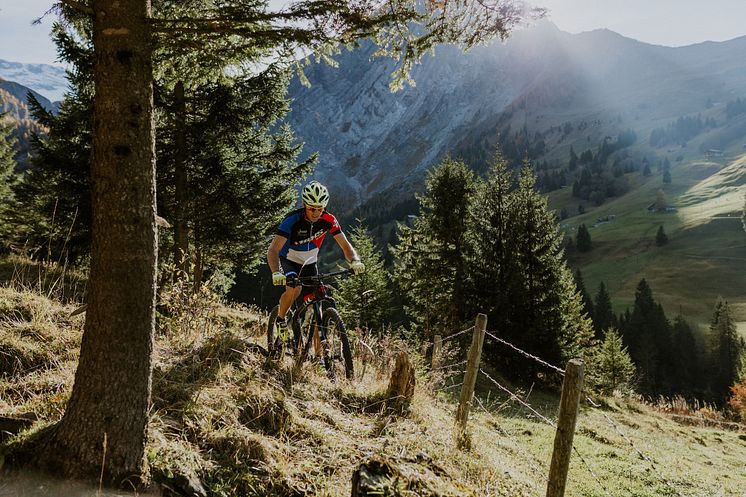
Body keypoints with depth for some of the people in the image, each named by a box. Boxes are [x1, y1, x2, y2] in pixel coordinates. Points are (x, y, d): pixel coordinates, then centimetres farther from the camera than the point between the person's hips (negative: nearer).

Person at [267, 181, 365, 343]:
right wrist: (276, 273, -53)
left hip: (309, 263, 3)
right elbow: (273, 250, -35)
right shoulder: (292, 220, -30)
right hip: (288, 261, -3)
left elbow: (345, 245, -15)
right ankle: (281, 319, -5)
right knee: (294, 289, -33)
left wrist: (355, 261, -37)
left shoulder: (329, 220, -19)